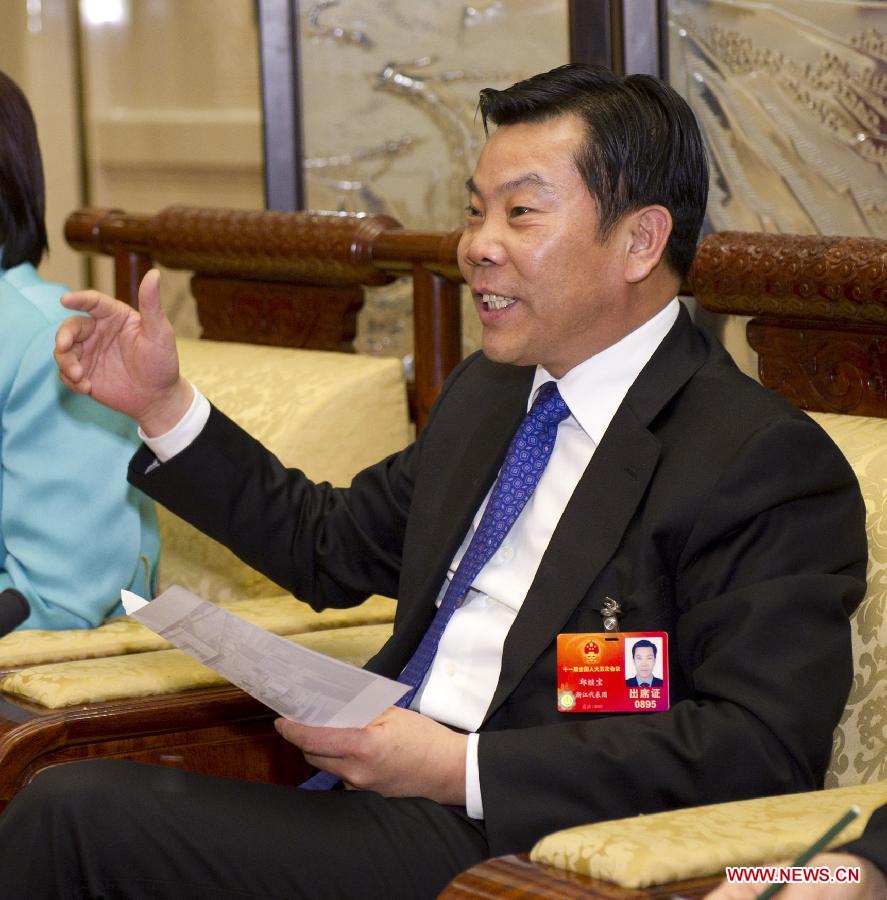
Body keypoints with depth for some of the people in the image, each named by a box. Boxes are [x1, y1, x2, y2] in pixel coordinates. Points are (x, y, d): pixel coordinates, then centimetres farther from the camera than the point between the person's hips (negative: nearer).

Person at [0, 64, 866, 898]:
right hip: (368, 782, 8)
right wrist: (165, 405, 19)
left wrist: (461, 768, -20)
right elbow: (331, 547, 29)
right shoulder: (486, 393, 19)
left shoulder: (765, 462, -10)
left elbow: (761, 745, -19)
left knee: (73, 810, -20)